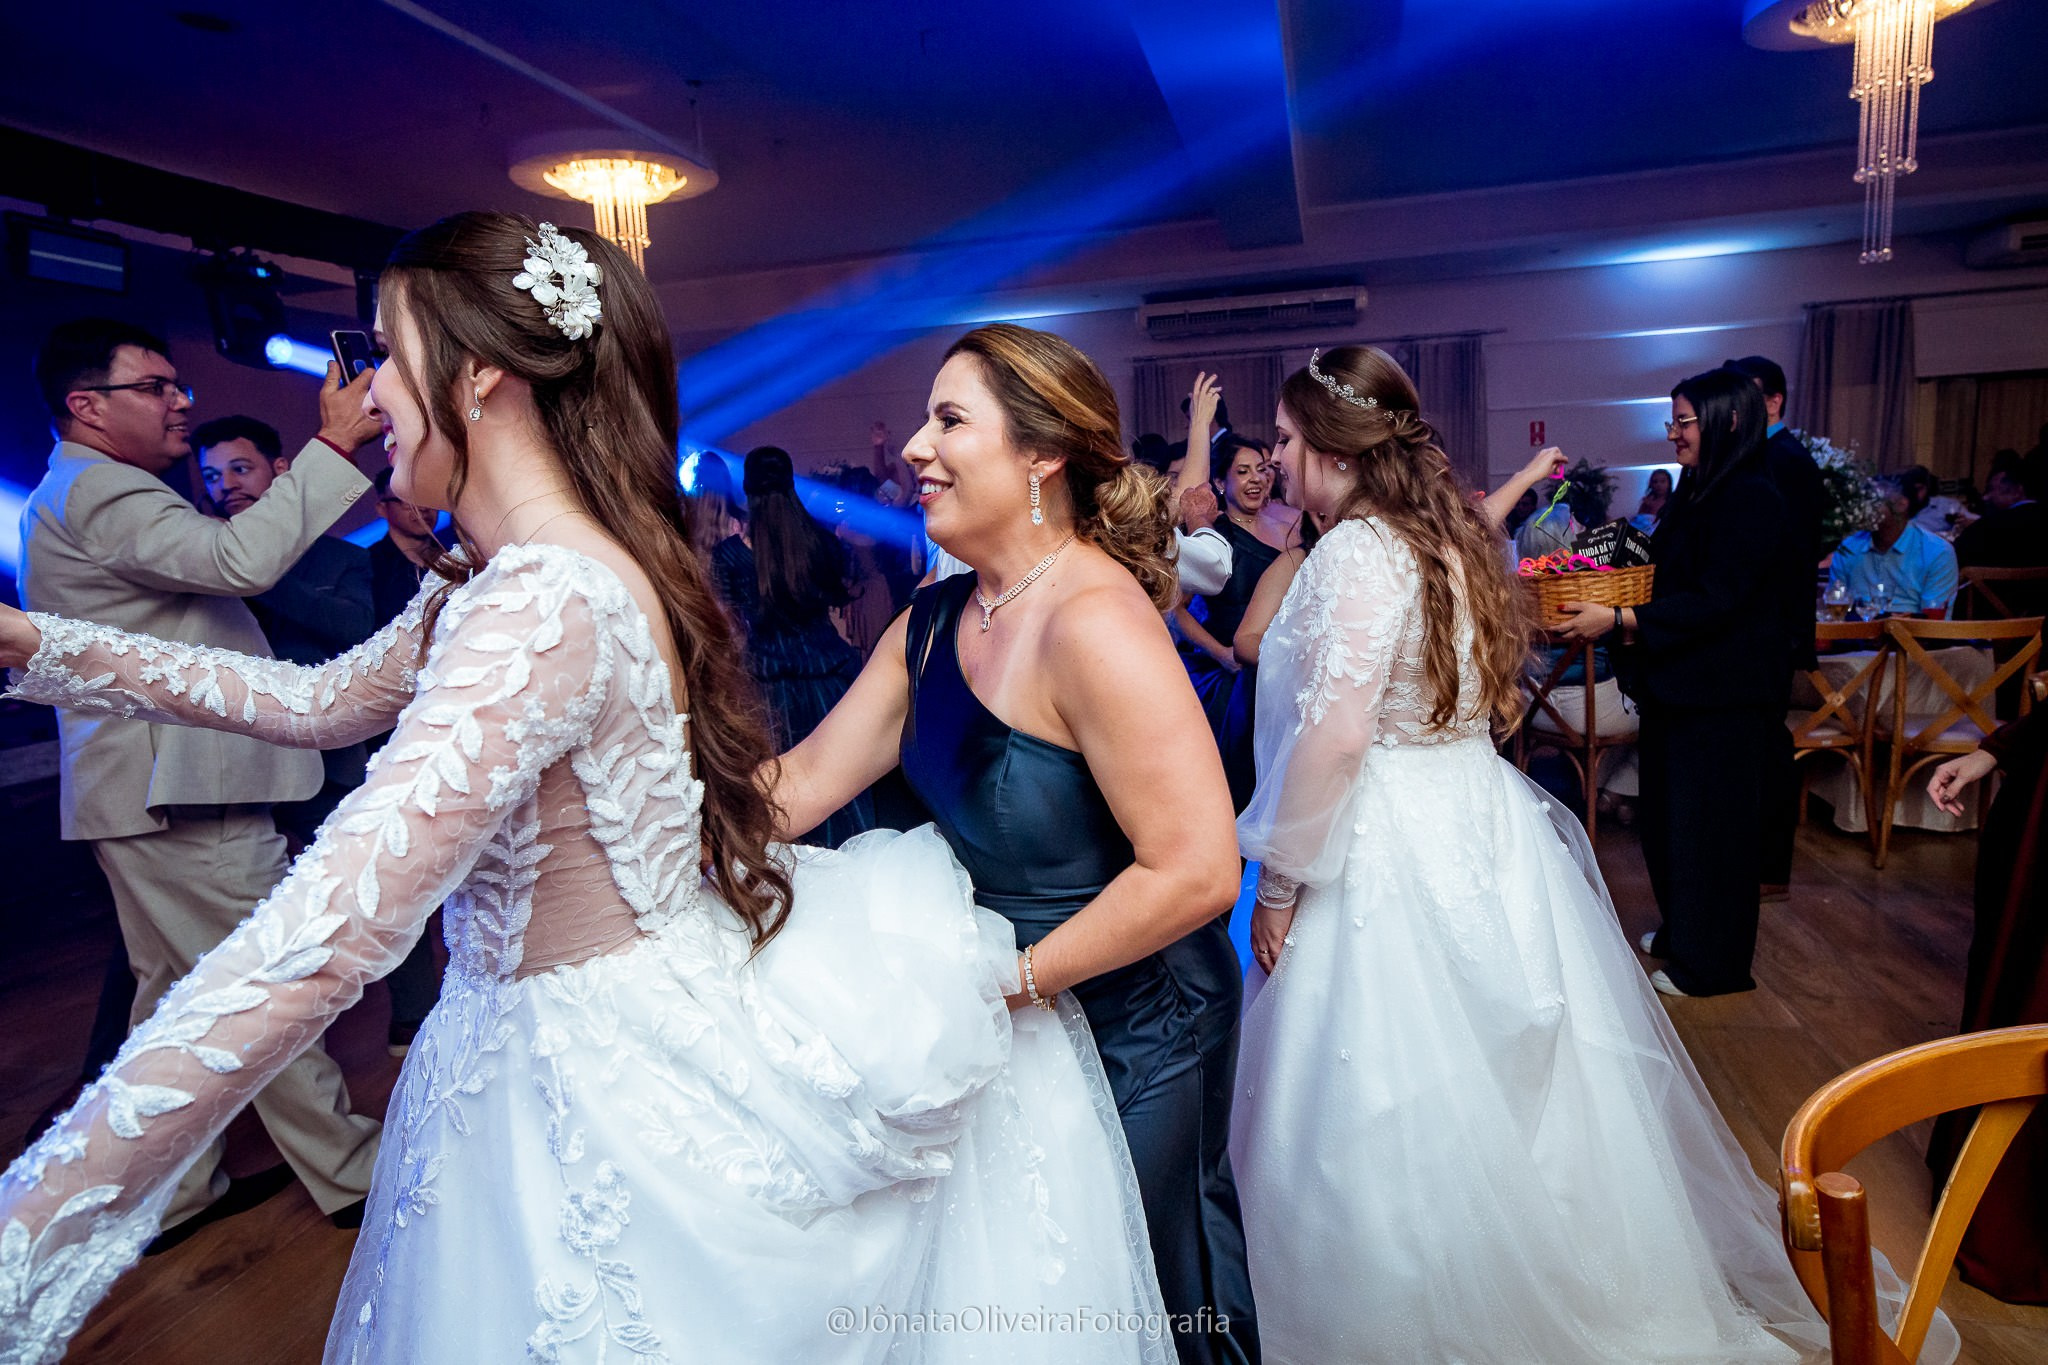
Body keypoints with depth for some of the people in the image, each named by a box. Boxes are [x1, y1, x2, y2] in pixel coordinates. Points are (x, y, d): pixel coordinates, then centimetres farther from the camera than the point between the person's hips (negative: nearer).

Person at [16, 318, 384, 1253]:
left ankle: (172, 1193, 28)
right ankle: (348, 1175, 10)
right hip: (178, 791, -11)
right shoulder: (98, 492, -14)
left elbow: (214, 568, 21)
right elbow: (240, 561, -31)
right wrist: (333, 446, -28)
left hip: (146, 792, 11)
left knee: (176, 991, 17)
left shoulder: (82, 494, 21)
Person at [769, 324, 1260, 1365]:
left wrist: (1011, 980, -22)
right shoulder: (932, 623, -2)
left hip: (1133, 1028, -7)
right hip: (1011, 1026, 8)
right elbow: (795, 788, -2)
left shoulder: (1093, 623, -28)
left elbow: (1196, 872, -29)